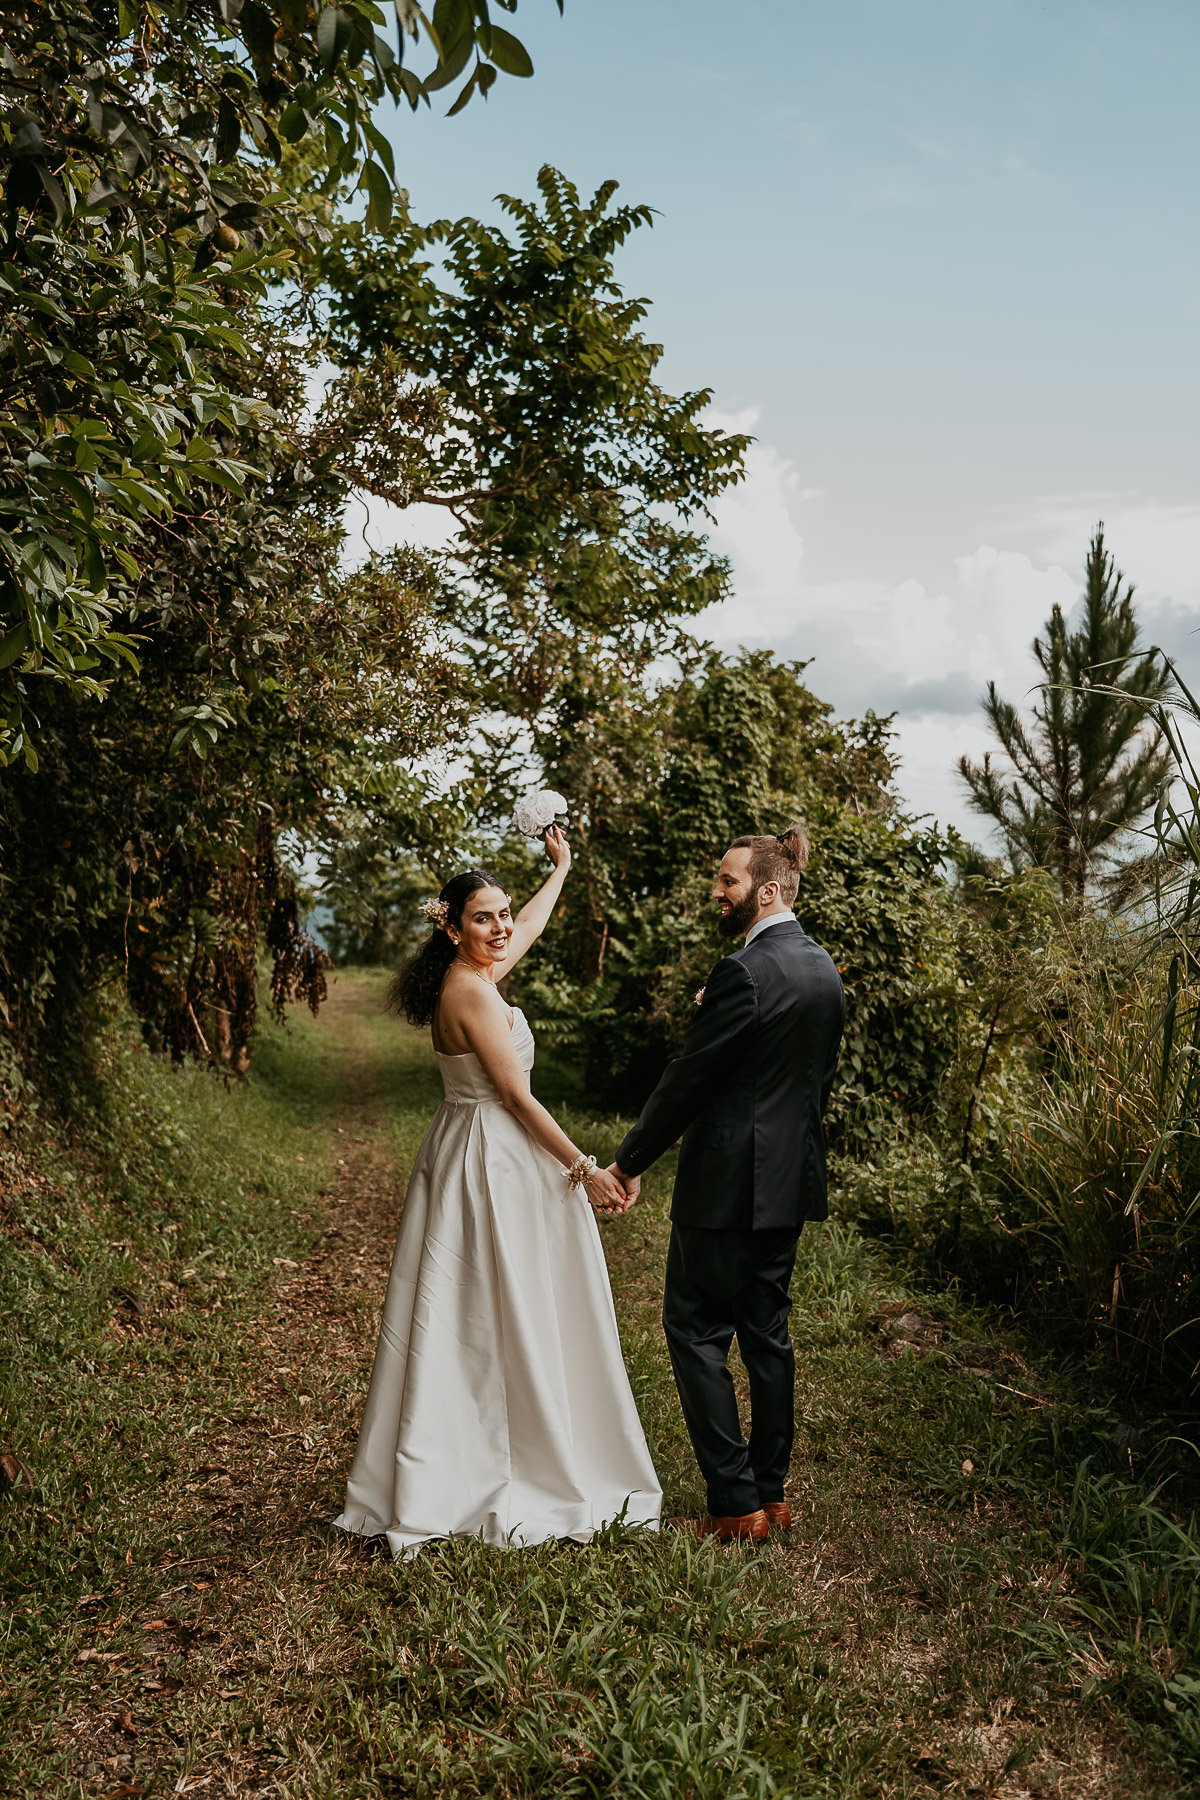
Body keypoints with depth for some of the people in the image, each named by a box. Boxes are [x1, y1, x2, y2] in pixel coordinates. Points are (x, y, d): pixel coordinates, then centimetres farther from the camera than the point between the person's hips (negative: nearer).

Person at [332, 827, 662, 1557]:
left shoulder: (469, 977, 8)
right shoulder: (472, 990, -19)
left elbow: (532, 925, 27)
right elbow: (517, 1096, -18)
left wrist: (563, 866, 39)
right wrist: (583, 1167, -13)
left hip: (466, 1154, 10)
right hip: (495, 1165, -10)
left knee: (459, 1323, 13)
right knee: (512, 1322, 1)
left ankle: (433, 1483, 23)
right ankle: (551, 1476, 14)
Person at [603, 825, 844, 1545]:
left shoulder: (746, 972, -19)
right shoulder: (825, 969, 8)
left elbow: (688, 1079, -16)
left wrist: (631, 1164, -7)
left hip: (728, 1182, -9)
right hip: (790, 1185, 9)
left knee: (696, 1331, 3)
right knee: (767, 1332, 16)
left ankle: (736, 1503, 8)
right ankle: (772, 1494, 26)